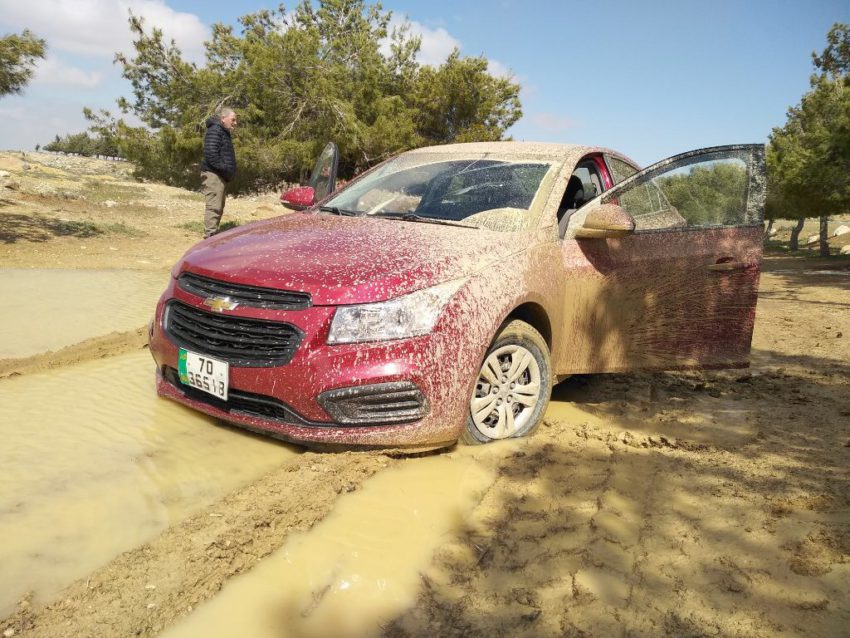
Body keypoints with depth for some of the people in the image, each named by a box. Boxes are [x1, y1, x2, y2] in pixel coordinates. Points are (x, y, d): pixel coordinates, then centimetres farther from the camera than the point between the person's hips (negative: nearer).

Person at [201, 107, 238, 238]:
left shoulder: (224, 132, 20)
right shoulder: (215, 131, -13)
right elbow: (211, 154, -23)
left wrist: (229, 171, 15)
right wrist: (225, 169, -22)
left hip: (220, 175, 11)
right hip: (213, 175, -11)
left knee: (218, 207, 15)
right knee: (214, 206, -14)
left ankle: (213, 234, 22)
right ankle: (210, 236, -15)